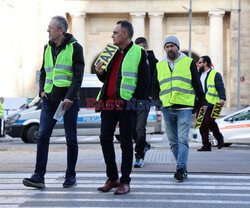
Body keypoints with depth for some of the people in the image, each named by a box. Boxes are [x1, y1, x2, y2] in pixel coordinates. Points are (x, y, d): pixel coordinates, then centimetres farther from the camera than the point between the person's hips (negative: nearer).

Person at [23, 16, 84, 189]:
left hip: (69, 101, -4)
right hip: (50, 100, 5)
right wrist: (42, 90, 5)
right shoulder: (48, 48, 13)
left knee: (71, 139, 3)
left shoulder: (75, 48, -3)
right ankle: (39, 176, -7)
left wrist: (70, 97, -17)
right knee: (43, 136, -6)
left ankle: (71, 176, 14)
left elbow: (78, 76, -8)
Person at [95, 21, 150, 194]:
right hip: (109, 103, 6)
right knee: (105, 139, 3)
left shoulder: (139, 53, -1)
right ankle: (112, 178, 16)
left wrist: (136, 101, -11)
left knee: (126, 142, -1)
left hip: (127, 104, -6)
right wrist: (100, 73, 3)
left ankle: (125, 182, 6)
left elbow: (144, 80, -4)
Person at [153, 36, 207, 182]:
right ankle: (184, 169, 13)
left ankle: (181, 169, -16)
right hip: (167, 109, 4)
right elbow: (156, 86, 24)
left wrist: (203, 102, 7)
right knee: (173, 141, 4)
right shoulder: (160, 66, 16)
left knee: (183, 140, -12)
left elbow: (197, 84, 9)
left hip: (184, 108, -4)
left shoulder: (189, 62, 8)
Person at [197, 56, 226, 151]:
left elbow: (221, 88, -8)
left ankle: (219, 138, 12)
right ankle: (206, 145, 7)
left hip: (210, 104, -7)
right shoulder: (199, 75, 22)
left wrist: (222, 98, -23)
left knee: (209, 122, -14)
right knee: (202, 125, 1)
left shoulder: (215, 74, 0)